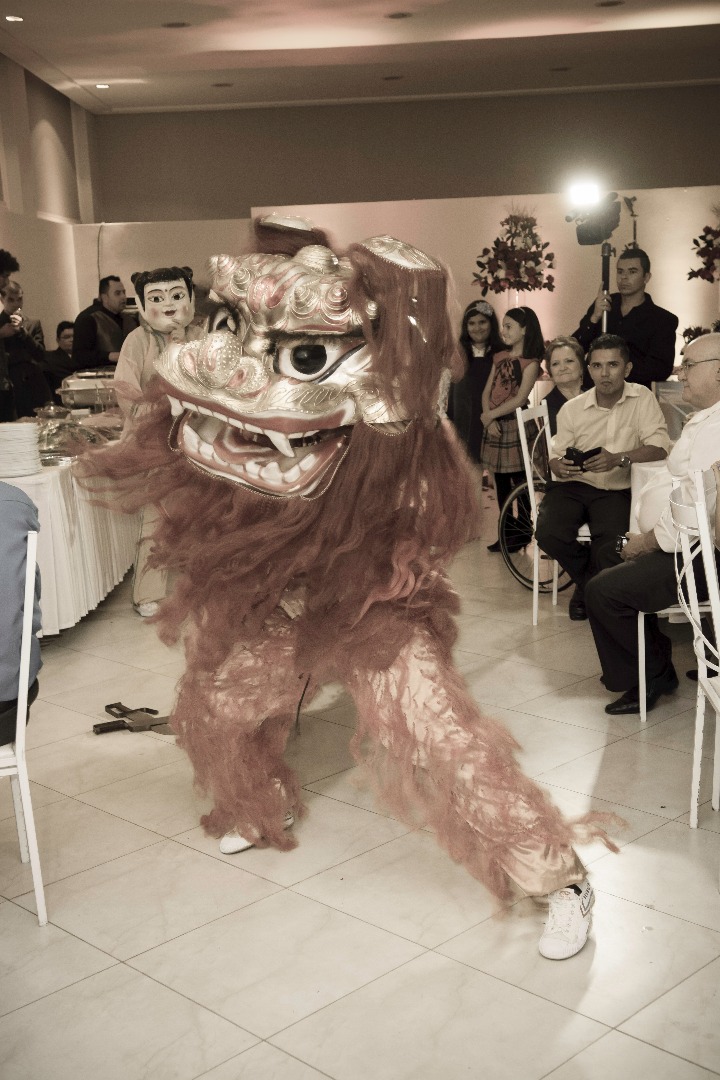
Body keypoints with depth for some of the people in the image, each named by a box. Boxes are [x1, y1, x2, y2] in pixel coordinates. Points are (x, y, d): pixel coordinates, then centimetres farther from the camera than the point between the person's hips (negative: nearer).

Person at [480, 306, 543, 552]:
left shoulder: (531, 362, -6)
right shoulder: (500, 358, 14)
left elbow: (519, 399, -13)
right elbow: (487, 391, 9)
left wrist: (491, 414, -10)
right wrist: (488, 418, -6)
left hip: (515, 423, -7)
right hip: (493, 424, 7)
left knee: (519, 480, -2)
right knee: (500, 481, 10)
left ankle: (522, 534, 6)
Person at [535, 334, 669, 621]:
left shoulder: (642, 398, -3)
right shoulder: (572, 409, 4)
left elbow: (659, 448, -12)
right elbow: (555, 457, 6)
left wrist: (619, 459, -30)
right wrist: (560, 466, -20)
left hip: (617, 490, -2)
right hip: (572, 485, 2)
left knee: (610, 549, -28)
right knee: (548, 534, -26)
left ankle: (588, 587, 11)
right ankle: (590, 581, 8)